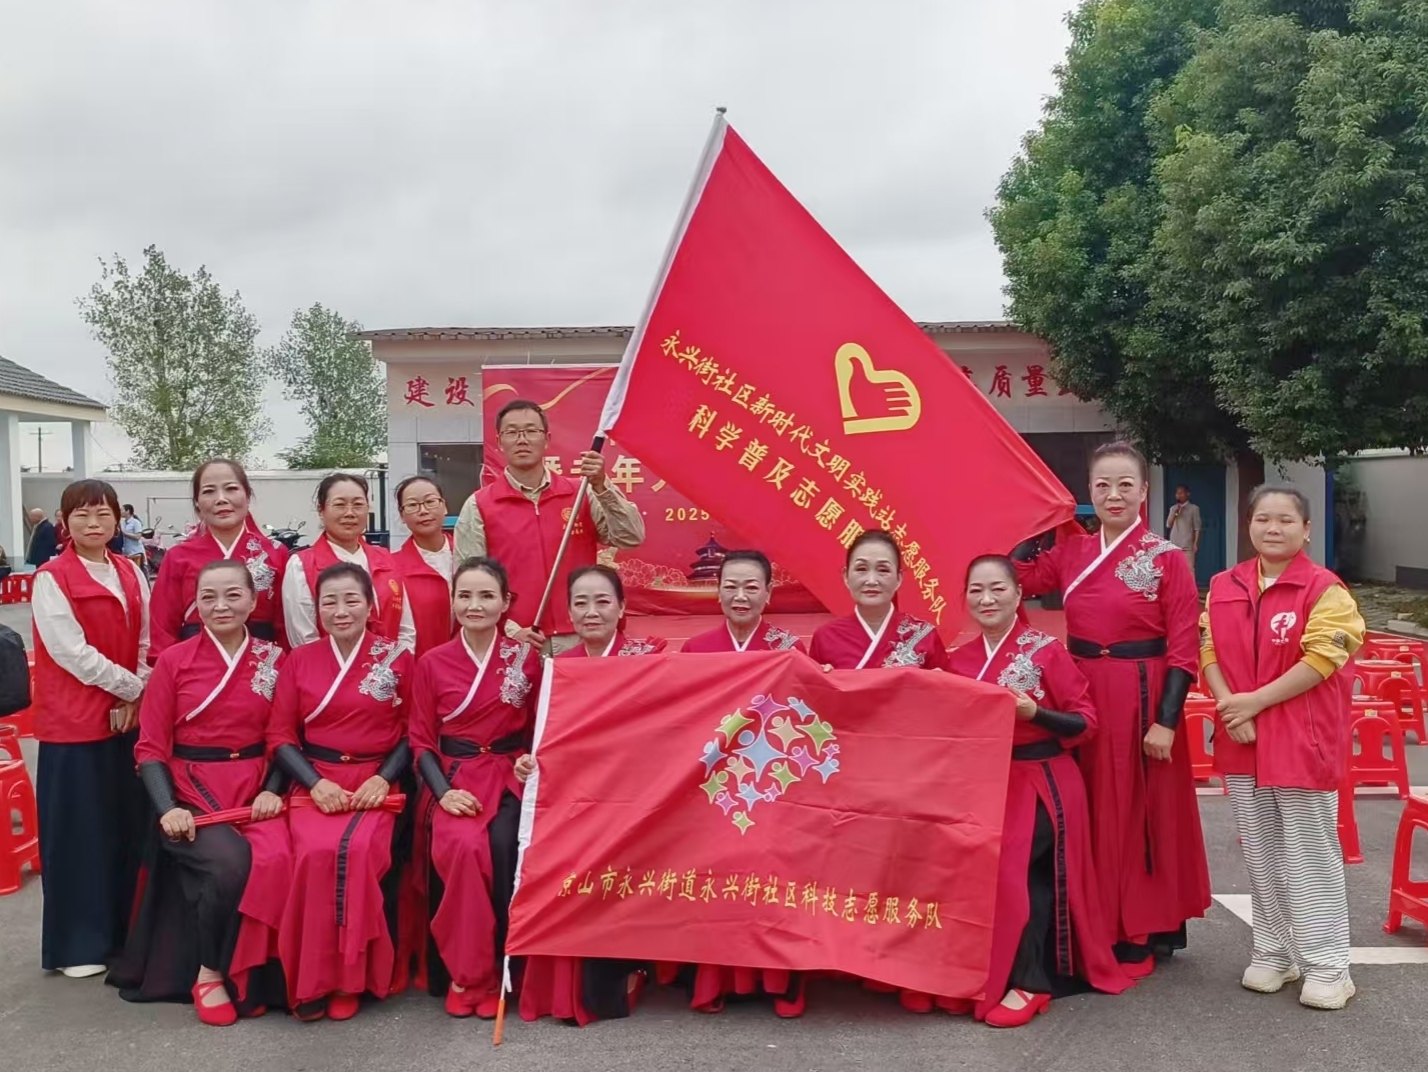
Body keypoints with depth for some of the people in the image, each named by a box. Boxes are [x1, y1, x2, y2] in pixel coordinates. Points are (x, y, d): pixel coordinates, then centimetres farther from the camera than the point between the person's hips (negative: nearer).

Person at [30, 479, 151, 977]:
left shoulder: (131, 573, 9)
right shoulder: (51, 578, -8)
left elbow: (146, 642, 10)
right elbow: (73, 653, -14)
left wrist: (137, 698, -4)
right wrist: (132, 687, -11)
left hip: (130, 717, 5)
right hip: (74, 722, -5)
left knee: (129, 826, 10)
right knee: (79, 832, 2)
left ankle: (124, 929, 24)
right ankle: (77, 944, 14)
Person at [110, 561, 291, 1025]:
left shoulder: (275, 660, 5)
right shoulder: (173, 661, 1)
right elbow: (150, 748, 0)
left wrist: (273, 790, -11)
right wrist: (168, 808, -15)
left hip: (255, 789, 1)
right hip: (191, 790, -1)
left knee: (275, 860, -29)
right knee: (230, 861, -30)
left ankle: (250, 975, -8)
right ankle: (209, 974, -6)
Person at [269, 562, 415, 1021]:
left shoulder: (397, 657, 4)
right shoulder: (299, 660, 8)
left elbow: (414, 731, 5)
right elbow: (280, 735, 5)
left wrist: (384, 778, -10)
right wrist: (315, 782, -10)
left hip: (376, 783, -1)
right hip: (315, 782, 1)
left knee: (360, 850, -31)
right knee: (317, 852, -30)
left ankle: (350, 976, -14)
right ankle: (312, 979, -13)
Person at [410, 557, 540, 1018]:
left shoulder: (526, 657, 4)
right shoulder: (432, 663, 3)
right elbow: (421, 740, 4)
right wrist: (442, 790, -11)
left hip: (509, 777, 0)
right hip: (454, 778, 0)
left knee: (503, 847, -30)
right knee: (463, 846, -31)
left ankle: (496, 969, -12)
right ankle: (465, 972, -12)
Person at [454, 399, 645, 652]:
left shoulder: (581, 495, 6)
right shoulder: (478, 506, 0)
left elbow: (631, 538, -3)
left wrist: (602, 486, -13)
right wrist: (510, 630, -11)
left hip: (580, 641, 2)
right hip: (515, 646, -1)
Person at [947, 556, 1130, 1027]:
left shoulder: (1046, 651, -8)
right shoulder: (959, 659, 8)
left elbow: (1085, 722, -8)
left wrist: (1034, 711, -23)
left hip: (1040, 786, -5)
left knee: (1019, 877, -17)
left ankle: (1027, 982, -2)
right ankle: (984, 977, 17)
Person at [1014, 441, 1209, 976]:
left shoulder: (1167, 559, -8)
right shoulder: (1070, 552, 5)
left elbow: (1184, 649, -9)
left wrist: (1166, 721, -14)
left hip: (1143, 698, -5)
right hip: (1083, 696, 5)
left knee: (1144, 811, 6)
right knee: (1094, 812, 12)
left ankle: (1145, 931, 19)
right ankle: (1097, 925, 26)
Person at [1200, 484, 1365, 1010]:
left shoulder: (1324, 589, -9)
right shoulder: (1223, 587, 7)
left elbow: (1321, 660, -16)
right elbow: (1208, 651, 5)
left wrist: (1255, 701, -17)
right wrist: (1229, 706, -11)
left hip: (1302, 741, -5)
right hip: (1241, 740, 5)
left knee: (1310, 856, 2)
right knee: (1260, 853, 14)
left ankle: (1326, 965, 15)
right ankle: (1273, 952, 28)